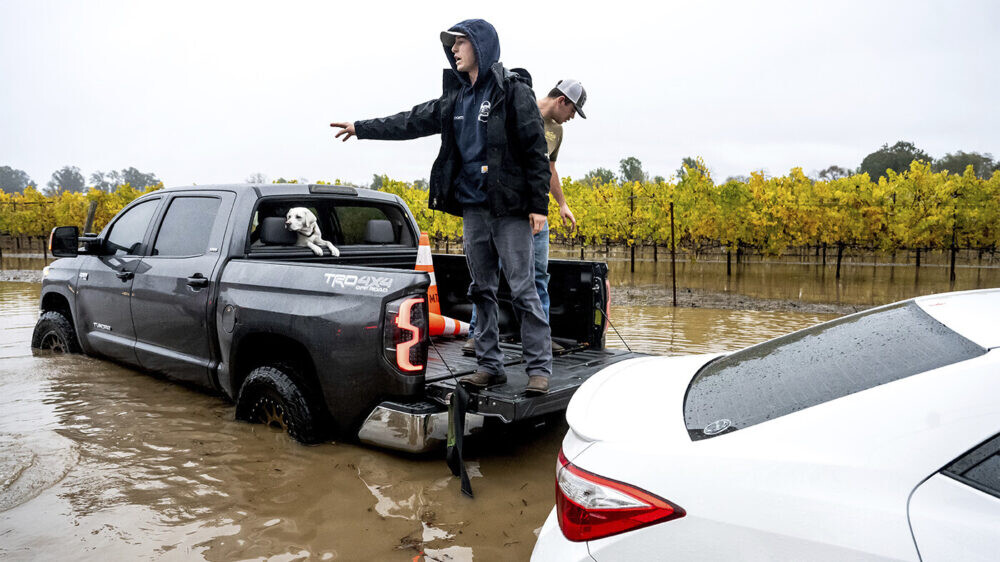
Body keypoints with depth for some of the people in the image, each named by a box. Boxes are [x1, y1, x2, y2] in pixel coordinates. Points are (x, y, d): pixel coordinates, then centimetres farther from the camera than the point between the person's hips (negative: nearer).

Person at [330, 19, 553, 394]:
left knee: (522, 289, -6)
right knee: (482, 290, 9)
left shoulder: (513, 91, -4)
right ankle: (489, 366, 18)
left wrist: (539, 205, -14)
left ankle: (540, 368, 3)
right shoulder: (455, 99, 15)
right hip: (473, 208, 7)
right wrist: (360, 128, 25)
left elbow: (535, 150, -9)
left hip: (509, 208, -7)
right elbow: (412, 122, 23)